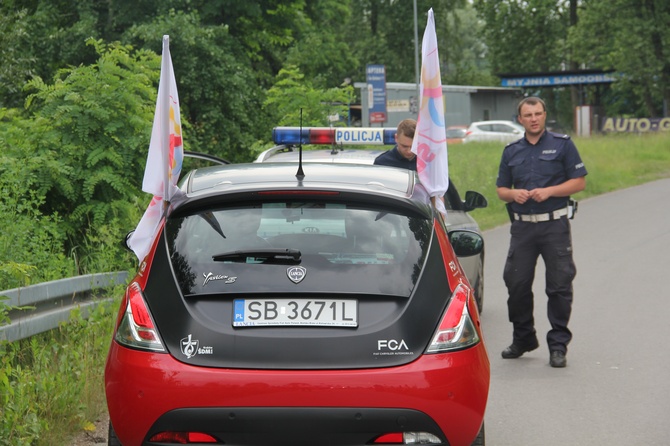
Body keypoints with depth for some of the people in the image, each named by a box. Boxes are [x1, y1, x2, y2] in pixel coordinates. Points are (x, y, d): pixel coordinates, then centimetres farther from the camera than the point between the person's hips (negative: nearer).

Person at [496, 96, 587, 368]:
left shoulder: (562, 145, 2)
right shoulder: (511, 151, 13)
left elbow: (579, 182, -1)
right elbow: (501, 189, 16)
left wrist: (548, 191, -14)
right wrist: (513, 194, -7)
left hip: (555, 225, -3)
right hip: (522, 226, 3)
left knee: (559, 286, -3)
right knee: (516, 284, 4)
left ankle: (558, 345, 4)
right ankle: (523, 339, 21)